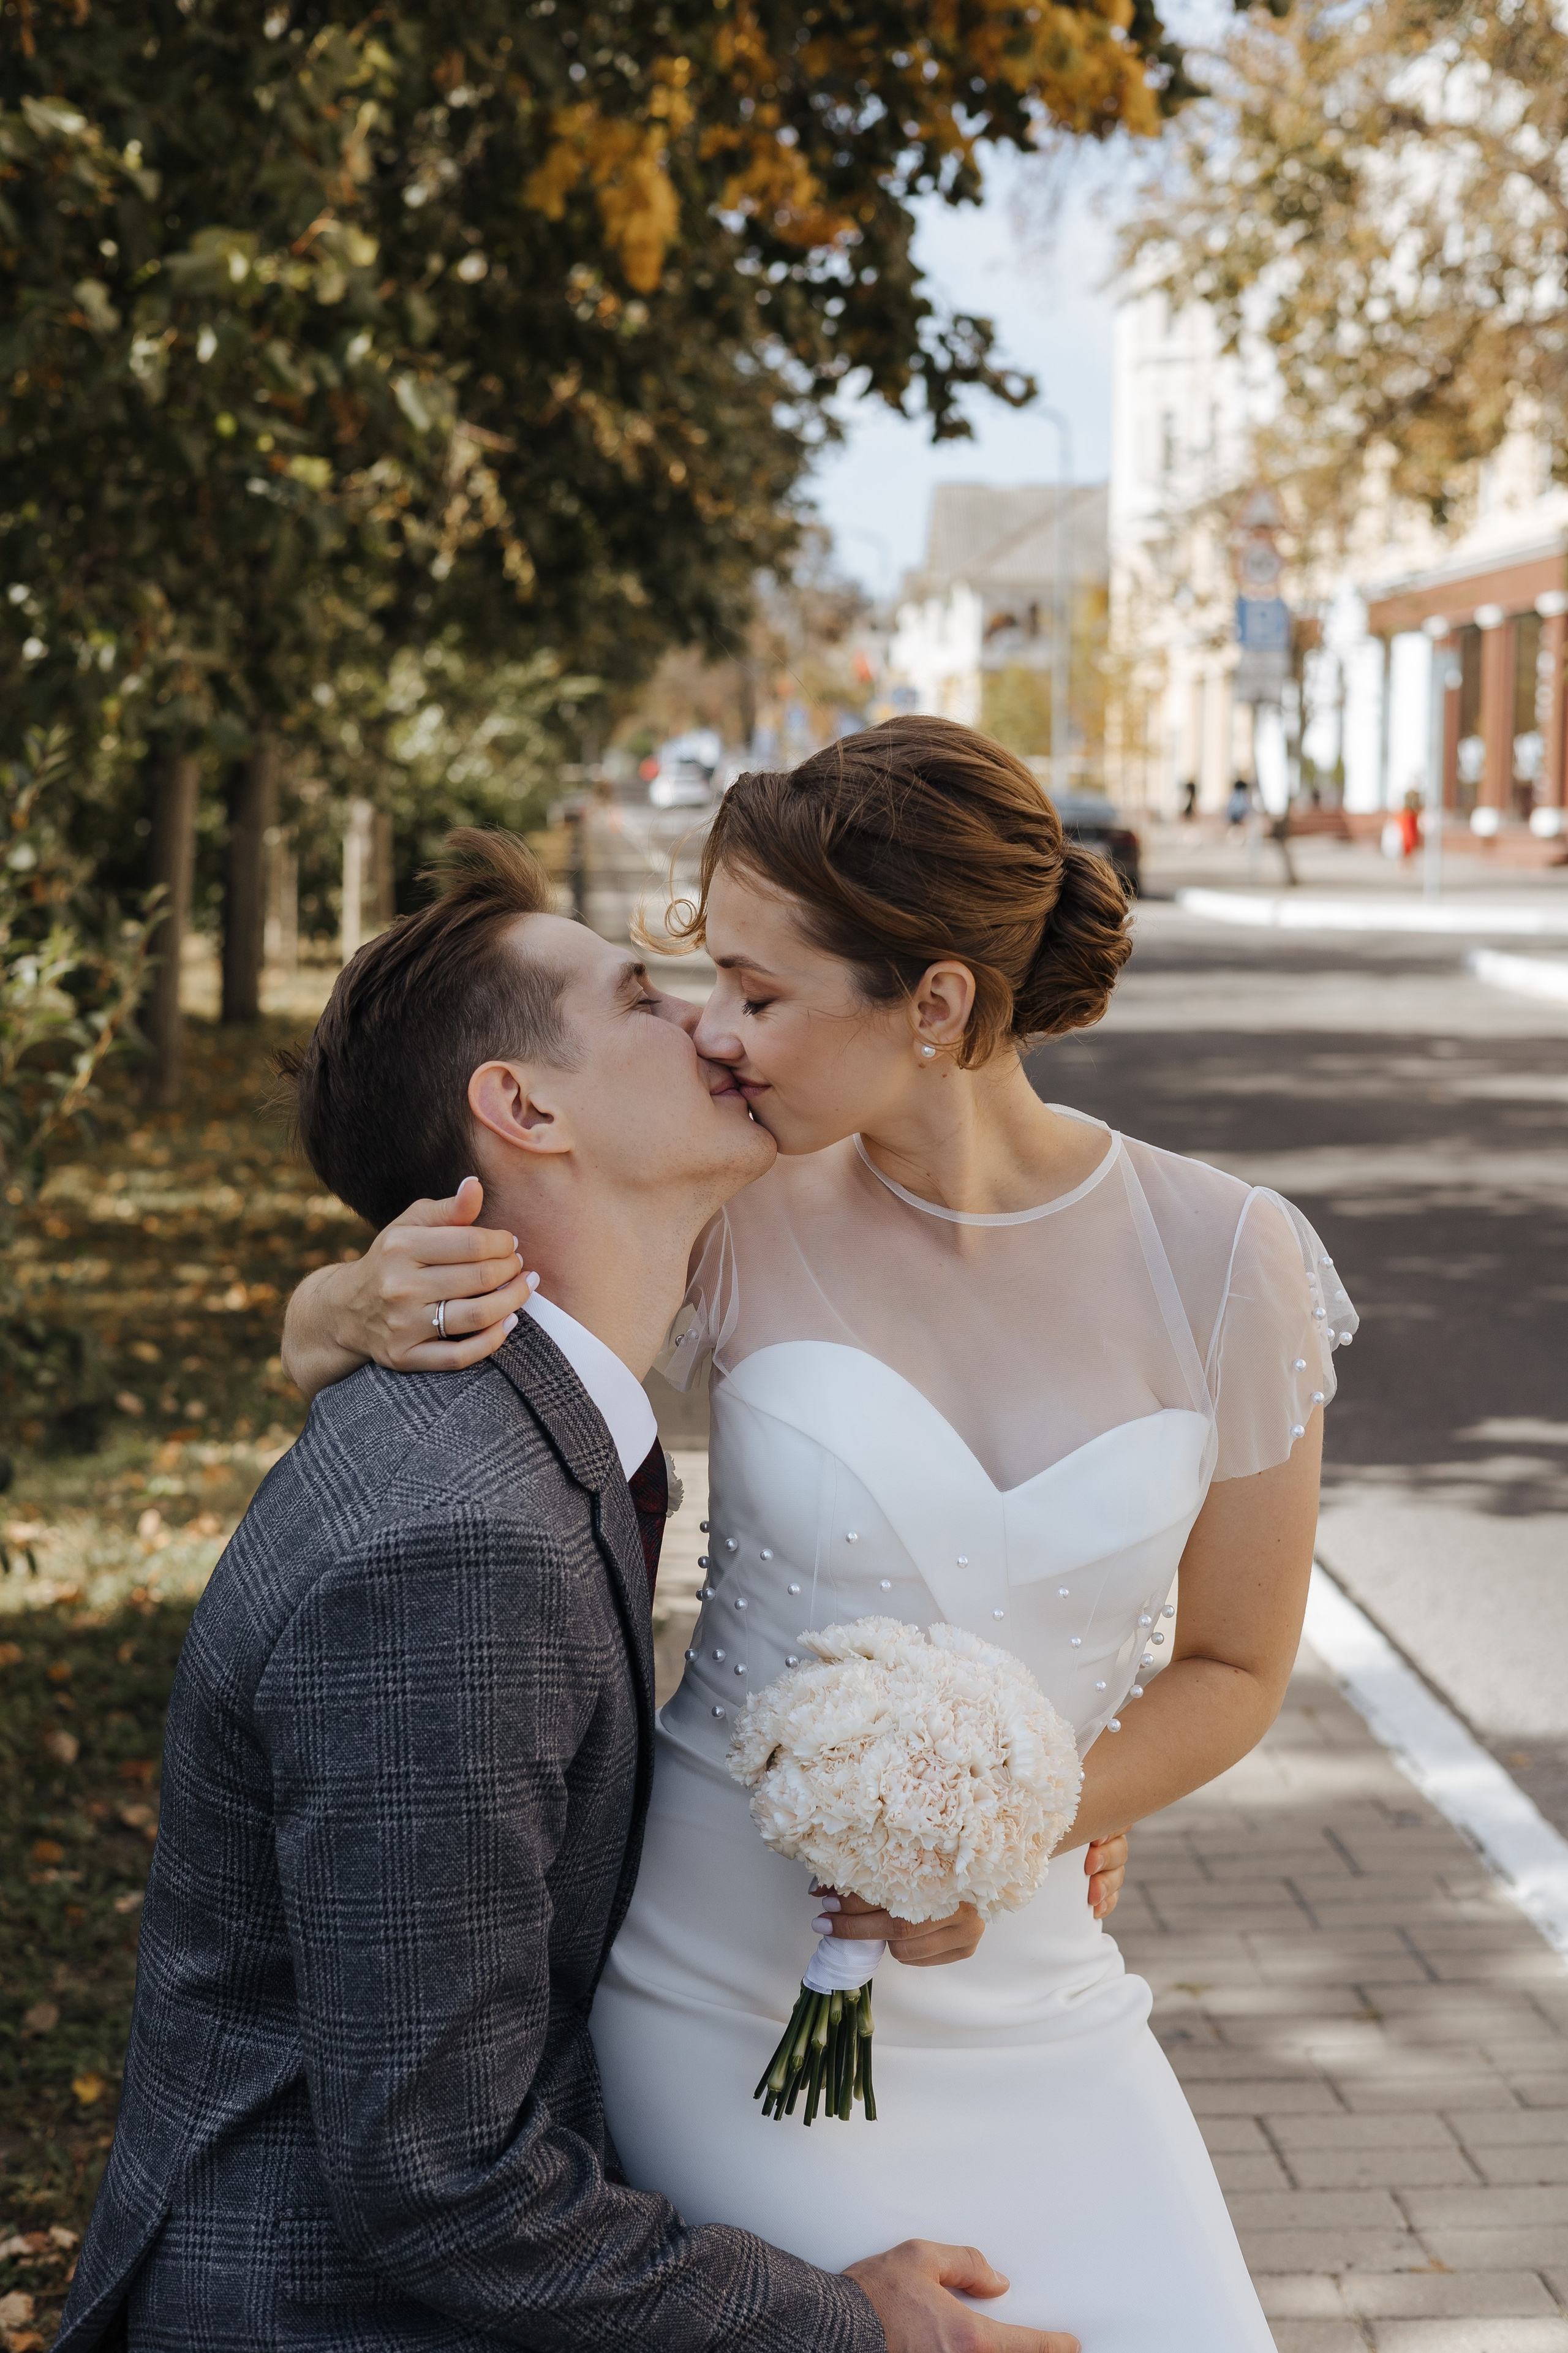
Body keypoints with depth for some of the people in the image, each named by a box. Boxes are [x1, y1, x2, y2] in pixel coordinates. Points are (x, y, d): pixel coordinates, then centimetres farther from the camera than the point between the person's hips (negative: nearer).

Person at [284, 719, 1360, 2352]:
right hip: (722, 1994, -1)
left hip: (1024, 2011, 2)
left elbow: (1232, 1667, 2)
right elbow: (316, 1335, 0)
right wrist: (368, 1305, -24)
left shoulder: (1226, 1261, -9)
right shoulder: (743, 1227, -10)